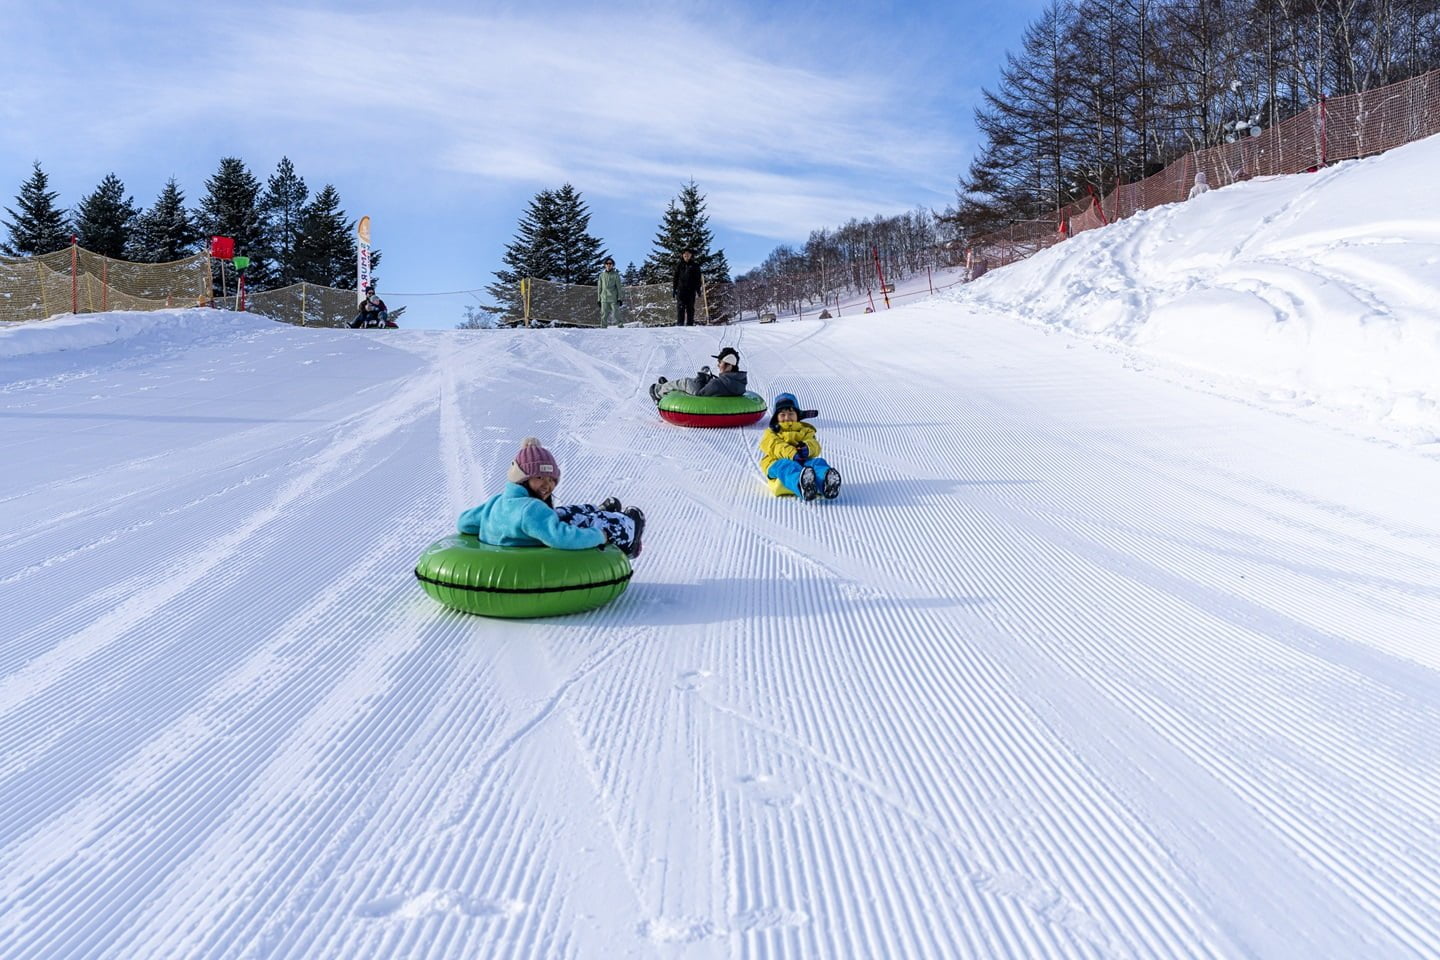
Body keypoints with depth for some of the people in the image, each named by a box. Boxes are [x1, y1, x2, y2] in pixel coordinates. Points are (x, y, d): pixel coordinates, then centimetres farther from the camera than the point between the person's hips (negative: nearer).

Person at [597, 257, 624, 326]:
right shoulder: (602, 275, 11)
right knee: (604, 315, 0)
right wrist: (599, 299, 11)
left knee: (616, 314, -8)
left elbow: (619, 287, 2)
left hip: (613, 299, -3)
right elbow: (599, 288, 16)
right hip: (604, 299, 3)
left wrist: (620, 299, -5)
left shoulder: (615, 275, 3)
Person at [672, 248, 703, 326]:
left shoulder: (695, 266, 10)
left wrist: (698, 290, 0)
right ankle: (679, 324, -12)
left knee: (690, 308, -1)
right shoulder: (679, 265, 12)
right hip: (681, 289, 0)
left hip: (691, 290, 0)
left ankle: (690, 324, 1)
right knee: (680, 307, -9)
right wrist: (674, 289, 7)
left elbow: (698, 279, 9)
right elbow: (675, 278, 14)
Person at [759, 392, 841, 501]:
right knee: (787, 467, -41)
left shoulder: (805, 430, 30)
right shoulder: (771, 432, 23)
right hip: (779, 462, -2)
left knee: (818, 462, -32)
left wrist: (807, 448, -24)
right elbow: (775, 446, -3)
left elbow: (814, 445, 5)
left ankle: (826, 485, -73)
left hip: (803, 461, 3)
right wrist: (791, 453, -26)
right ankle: (802, 487, -81)